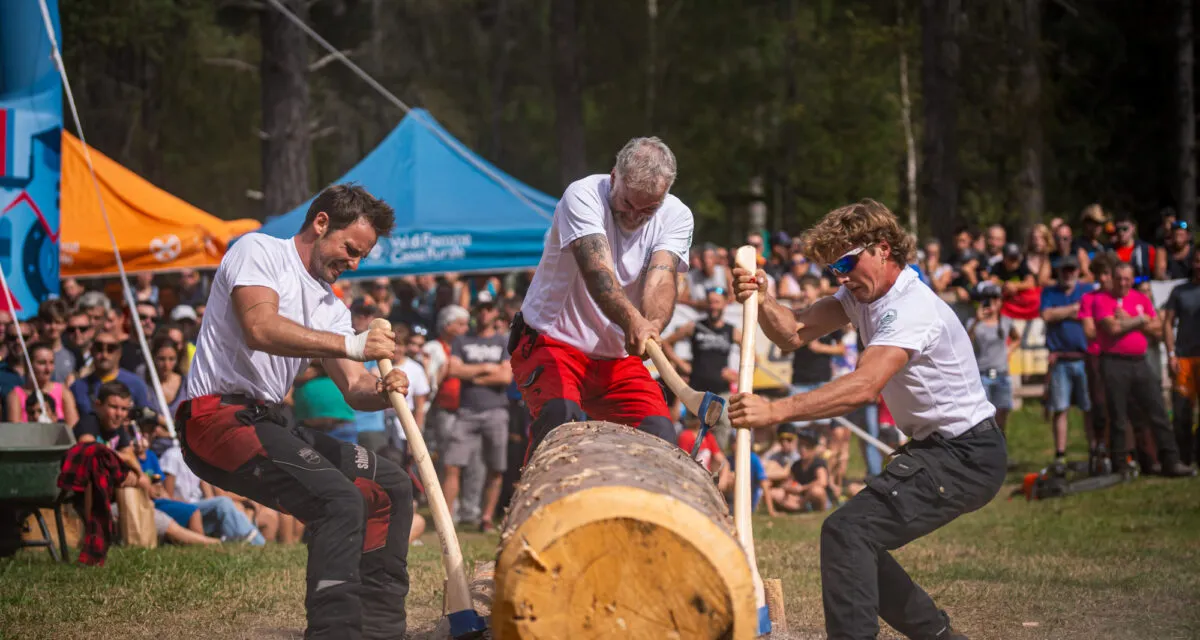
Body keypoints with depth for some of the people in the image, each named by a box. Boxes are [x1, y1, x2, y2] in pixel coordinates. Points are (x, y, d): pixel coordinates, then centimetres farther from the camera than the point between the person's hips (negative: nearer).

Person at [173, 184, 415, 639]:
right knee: (339, 500, -27)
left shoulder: (330, 307, 20)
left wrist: (380, 391, -13)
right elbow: (261, 328, -23)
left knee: (390, 484, 12)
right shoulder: (258, 251, -5)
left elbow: (353, 389, 11)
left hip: (266, 423, 10)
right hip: (217, 415, -10)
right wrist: (350, 344, -28)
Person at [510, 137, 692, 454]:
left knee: (660, 436, -13)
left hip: (620, 357, 5)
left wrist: (651, 325, -44)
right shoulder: (583, 196, -18)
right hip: (552, 342, -4)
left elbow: (661, 277, -21)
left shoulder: (676, 216, -4)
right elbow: (597, 271, -33)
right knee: (560, 416, -31)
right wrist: (631, 320, -53)